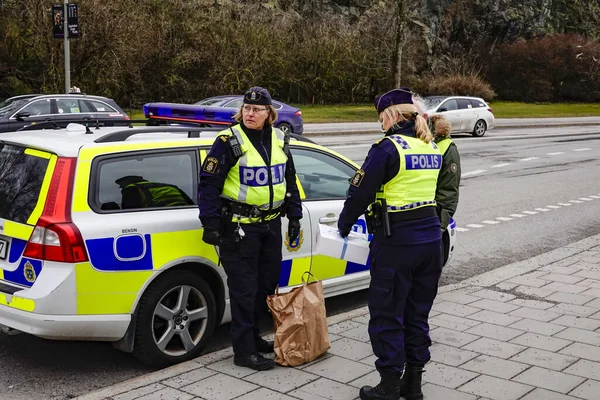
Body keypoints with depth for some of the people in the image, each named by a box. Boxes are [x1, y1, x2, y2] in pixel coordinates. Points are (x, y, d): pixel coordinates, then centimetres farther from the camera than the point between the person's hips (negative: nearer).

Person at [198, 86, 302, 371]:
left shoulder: (279, 140, 8)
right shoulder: (229, 142, -11)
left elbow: (290, 180, 18)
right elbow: (208, 184, -12)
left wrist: (294, 216, 16)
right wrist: (210, 224, -16)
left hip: (271, 224, 7)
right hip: (239, 227, -7)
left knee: (267, 284, 15)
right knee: (244, 289, -3)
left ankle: (252, 336, 32)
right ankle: (244, 351, 7)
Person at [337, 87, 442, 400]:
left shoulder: (387, 147, -14)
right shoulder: (431, 148, 10)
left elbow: (360, 192, -11)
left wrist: (344, 224, 4)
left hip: (396, 242, -7)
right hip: (430, 236, 8)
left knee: (387, 315, 5)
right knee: (417, 313, 16)